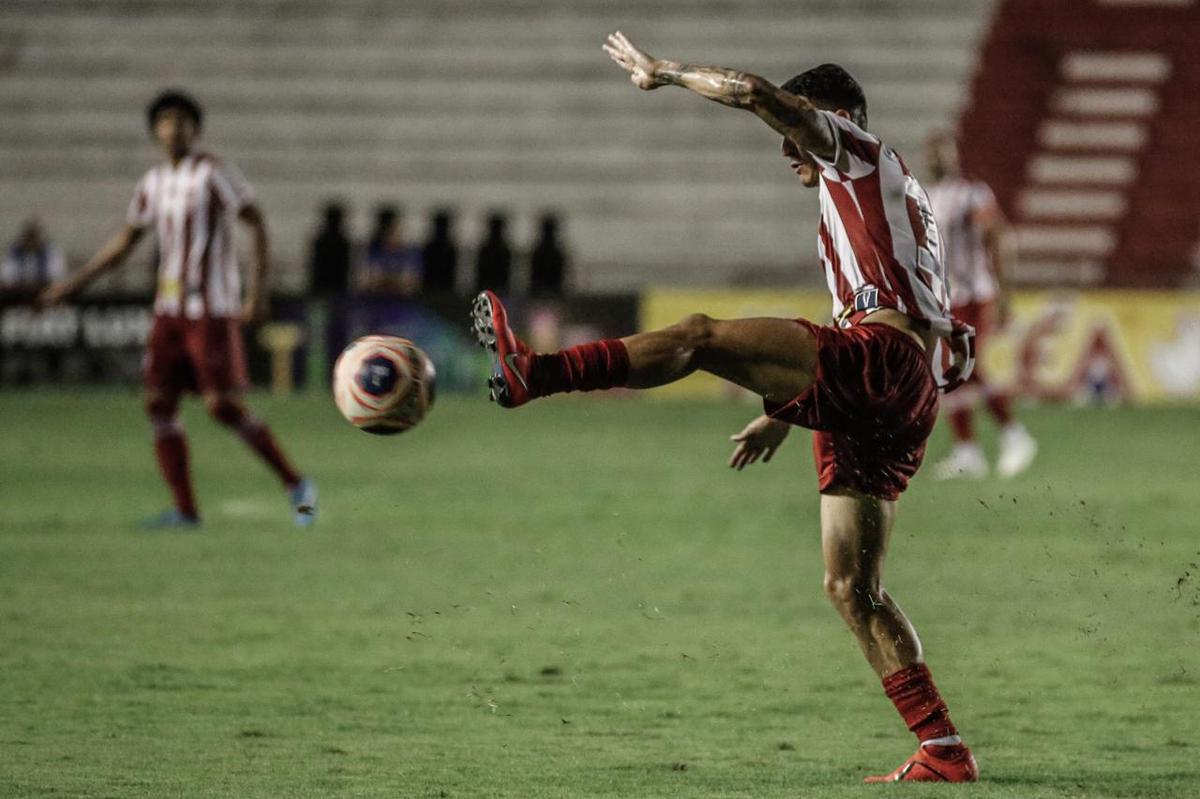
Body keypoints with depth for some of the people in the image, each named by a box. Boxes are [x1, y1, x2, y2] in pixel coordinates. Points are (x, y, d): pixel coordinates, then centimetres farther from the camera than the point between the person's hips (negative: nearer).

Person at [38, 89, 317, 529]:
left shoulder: (213, 172, -8)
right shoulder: (154, 182, 12)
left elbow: (257, 225, -10)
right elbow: (124, 242, 21)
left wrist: (258, 291, -18)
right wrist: (71, 285, 20)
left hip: (212, 310, -7)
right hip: (169, 309, 7)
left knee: (224, 406, -12)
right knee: (159, 402, -1)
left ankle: (295, 485, 2)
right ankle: (185, 510, 3)